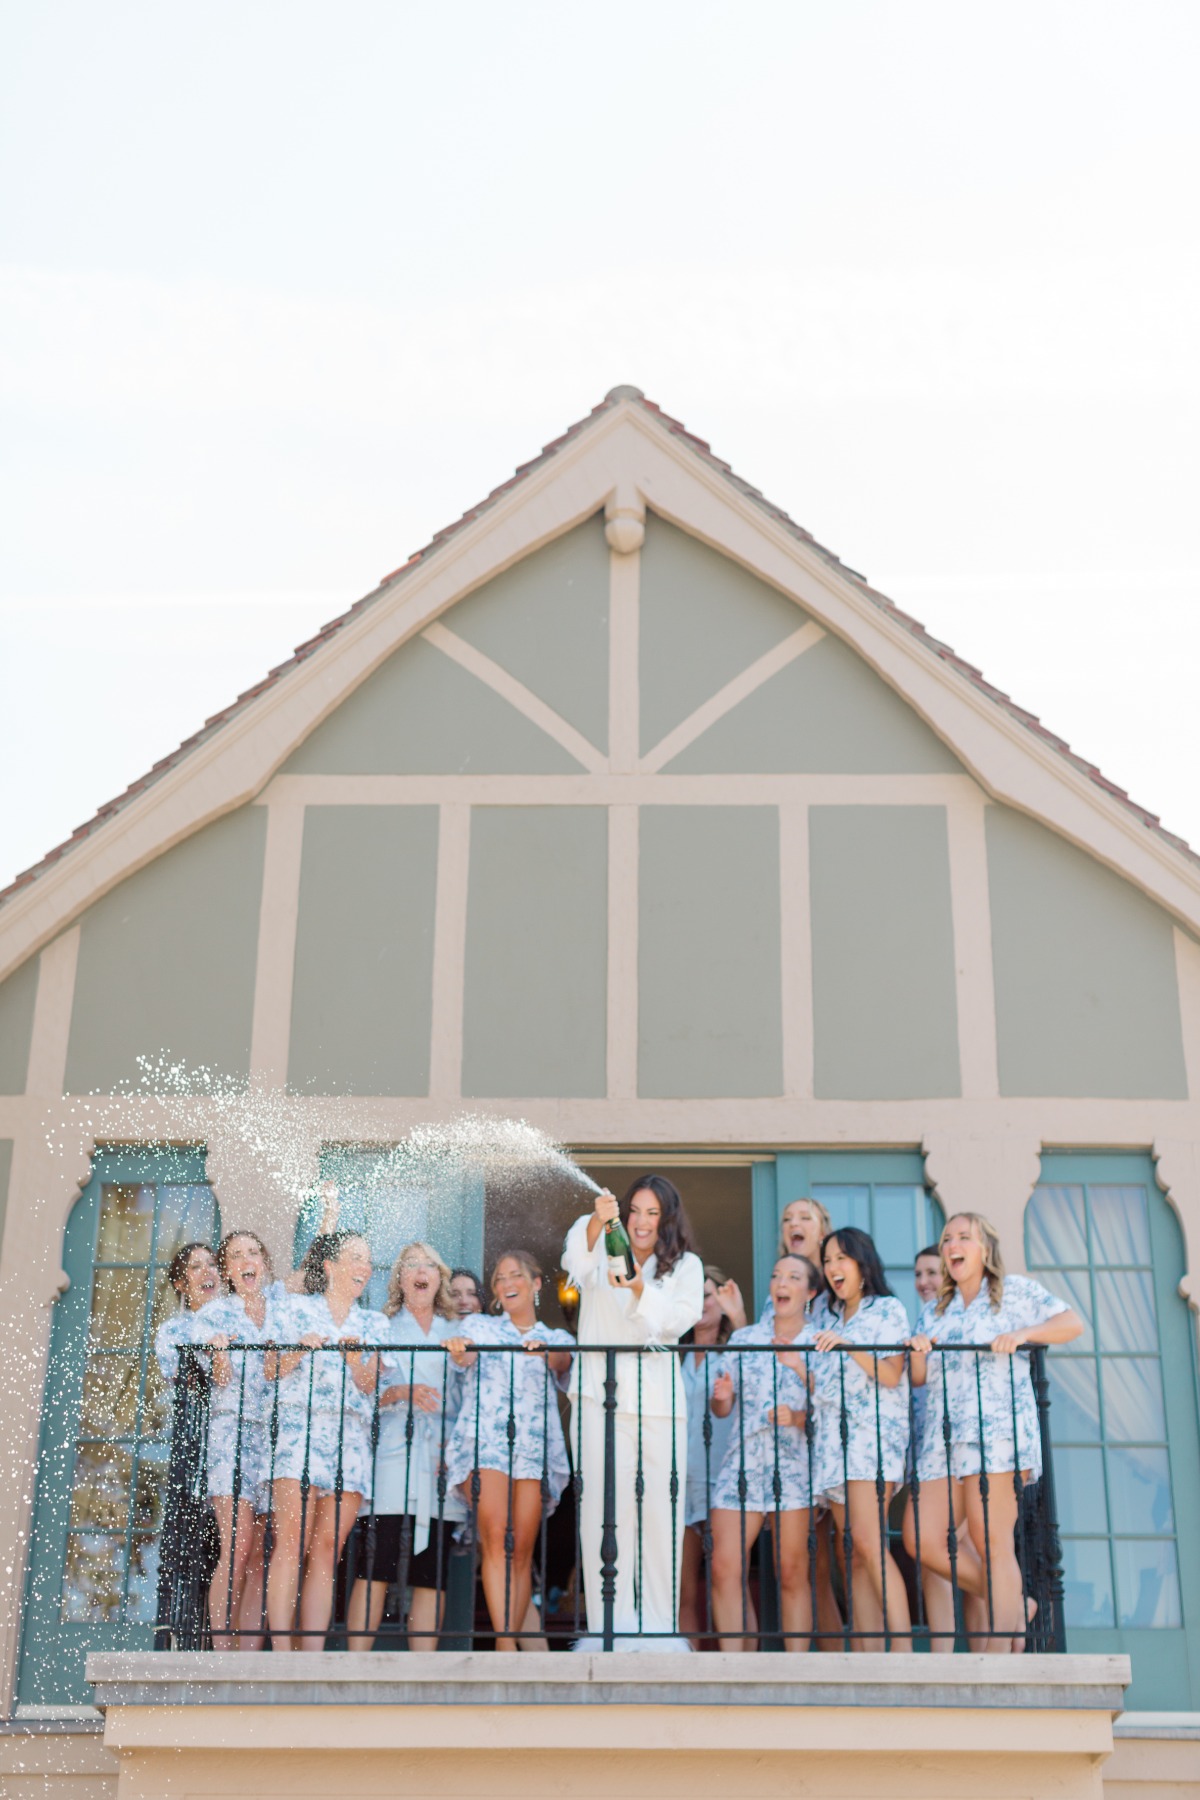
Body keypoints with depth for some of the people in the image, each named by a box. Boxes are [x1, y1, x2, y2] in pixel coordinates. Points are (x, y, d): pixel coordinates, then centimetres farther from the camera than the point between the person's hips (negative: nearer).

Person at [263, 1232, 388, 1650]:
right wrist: (299, 1350, -9)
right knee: (292, 1541, -16)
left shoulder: (374, 1323, 20)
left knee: (327, 1548, -5)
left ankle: (312, 1653, -7)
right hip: (300, 1427, -3)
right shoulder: (296, 1308, 13)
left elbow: (371, 1385, 10)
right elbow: (271, 1371, 8)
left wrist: (355, 1360, -9)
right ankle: (282, 1650, -18)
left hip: (352, 1437, 3)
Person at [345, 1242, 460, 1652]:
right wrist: (399, 1393, -15)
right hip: (390, 1460, -2)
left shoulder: (456, 1334, 18)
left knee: (431, 1574, -1)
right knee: (375, 1568, -8)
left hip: (439, 1463, 2)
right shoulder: (381, 1328, 11)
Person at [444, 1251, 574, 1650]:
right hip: (483, 1438, -2)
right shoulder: (479, 1325, 19)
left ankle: (513, 1640, 1)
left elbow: (562, 1363, -3)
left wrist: (545, 1352, -27)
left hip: (535, 1445, 2)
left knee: (522, 1549, -5)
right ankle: (506, 1645, -25)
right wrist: (459, 1349, -28)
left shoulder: (557, 1339, 20)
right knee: (496, 1539, -18)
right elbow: (466, 1356, -3)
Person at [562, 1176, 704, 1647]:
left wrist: (640, 1289, -21)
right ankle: (609, 1628, -1)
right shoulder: (603, 1252, 10)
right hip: (601, 1400, -1)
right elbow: (575, 1261, -14)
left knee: (661, 1514, 1)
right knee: (604, 1513, -5)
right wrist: (597, 1221, -33)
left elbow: (679, 1319, -4)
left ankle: (660, 1626, 9)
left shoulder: (686, 1266, 13)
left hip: (661, 1405, 1)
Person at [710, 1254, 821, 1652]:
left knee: (792, 1573, -4)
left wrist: (798, 1418, -14)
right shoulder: (743, 1339, 13)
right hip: (742, 1460, 2)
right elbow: (723, 1409, 13)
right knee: (725, 1567, -10)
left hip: (793, 1464, -2)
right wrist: (721, 1397, -8)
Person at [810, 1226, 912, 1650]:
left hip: (873, 1433, -6)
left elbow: (890, 1375, -6)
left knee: (868, 1542, -20)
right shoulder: (831, 1320, 23)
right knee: (851, 1556, -2)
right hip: (834, 1438, 6)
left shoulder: (888, 1310, 5)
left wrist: (848, 1346, -15)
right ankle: (869, 1655, -5)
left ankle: (902, 1648, -22)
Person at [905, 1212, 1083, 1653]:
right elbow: (918, 1378, 18)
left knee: (991, 1543, -10)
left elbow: (1073, 1323, 1)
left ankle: (999, 1644, -6)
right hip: (943, 1436, 5)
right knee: (922, 1538, -7)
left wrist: (1022, 1334, -13)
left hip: (997, 1430, -5)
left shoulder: (1016, 1291, 10)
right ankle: (1012, 1605, 10)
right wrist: (918, 1352, -4)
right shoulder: (934, 1310, 23)